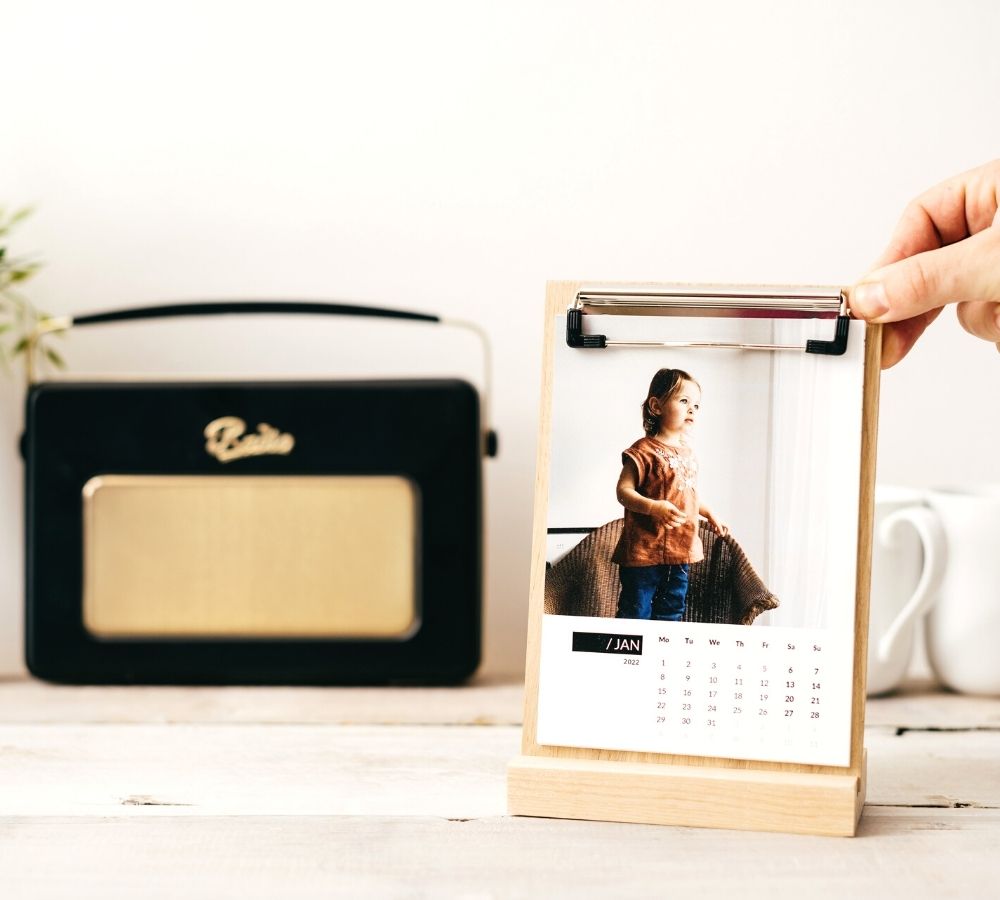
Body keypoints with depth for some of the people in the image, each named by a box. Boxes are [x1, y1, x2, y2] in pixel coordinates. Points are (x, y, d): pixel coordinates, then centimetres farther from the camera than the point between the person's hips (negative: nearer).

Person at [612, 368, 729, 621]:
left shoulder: (686, 451, 13)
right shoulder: (645, 451, -13)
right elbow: (624, 491, -18)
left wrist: (709, 515, 26)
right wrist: (654, 508, -32)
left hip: (680, 551, 8)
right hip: (645, 550, -8)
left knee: (672, 611, 14)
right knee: (636, 612, -3)